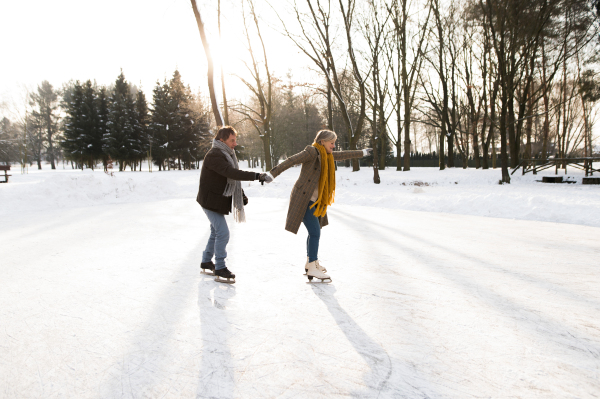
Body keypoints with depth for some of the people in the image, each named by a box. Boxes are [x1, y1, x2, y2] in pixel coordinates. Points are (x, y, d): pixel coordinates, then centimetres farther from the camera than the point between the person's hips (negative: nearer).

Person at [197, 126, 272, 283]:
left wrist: (241, 195, 15)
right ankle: (220, 269, -3)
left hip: (219, 201, 10)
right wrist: (257, 176, -41)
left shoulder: (226, 154, 12)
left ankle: (206, 263, 31)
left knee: (216, 232, 17)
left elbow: (232, 178, 21)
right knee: (223, 233, -12)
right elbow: (231, 173, -36)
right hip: (211, 201, -10)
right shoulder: (214, 155, -21)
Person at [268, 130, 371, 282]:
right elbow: (291, 161, -24)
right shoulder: (312, 152, -14)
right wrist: (273, 173, -35)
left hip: (314, 201, 10)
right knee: (315, 232, -11)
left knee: (313, 232, 19)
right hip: (304, 199, -10)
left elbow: (342, 155, 31)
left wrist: (362, 153, 44)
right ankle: (312, 268, -3)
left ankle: (310, 262, 35)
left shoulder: (326, 155, 15)